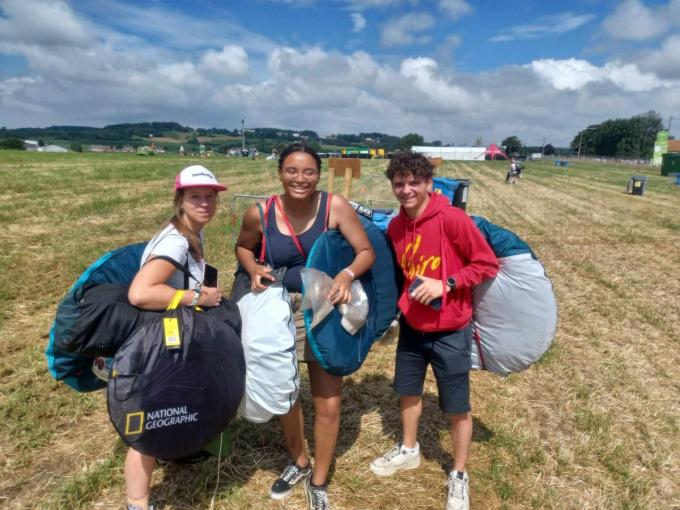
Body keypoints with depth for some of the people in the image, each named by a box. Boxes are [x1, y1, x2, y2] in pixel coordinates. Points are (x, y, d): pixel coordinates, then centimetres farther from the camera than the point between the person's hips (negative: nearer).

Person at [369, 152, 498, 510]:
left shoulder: (452, 218, -19)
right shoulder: (395, 226, -1)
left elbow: (487, 264, -15)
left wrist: (445, 284, -24)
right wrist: (401, 303, 2)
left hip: (450, 331, -5)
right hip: (411, 326, 6)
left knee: (457, 408, 9)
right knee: (408, 390, 22)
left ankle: (459, 476, 32)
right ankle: (409, 450, 47)